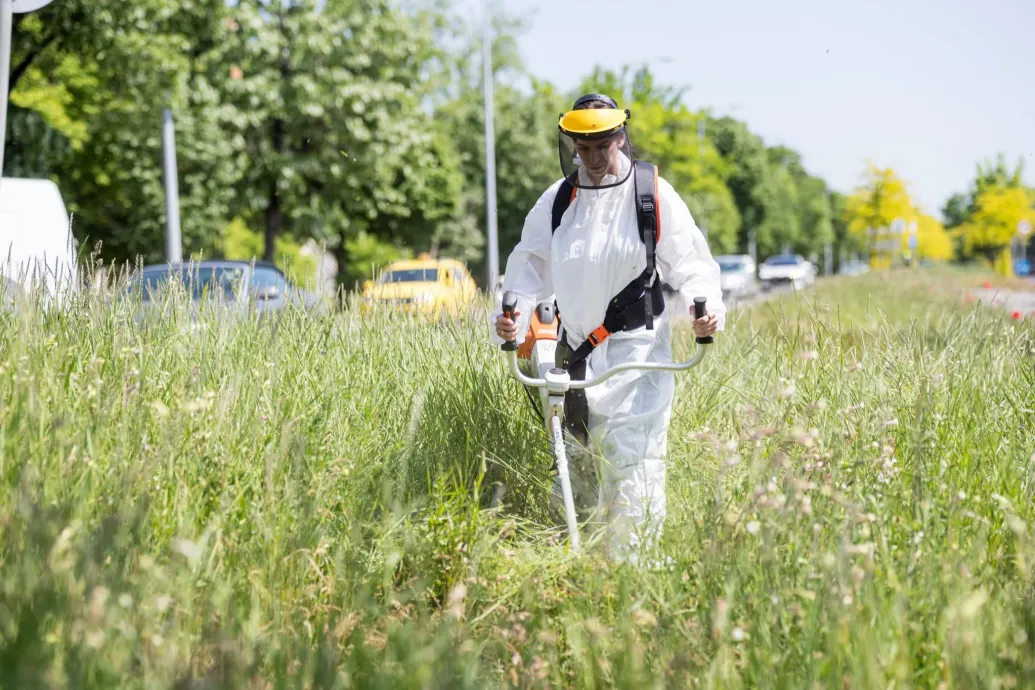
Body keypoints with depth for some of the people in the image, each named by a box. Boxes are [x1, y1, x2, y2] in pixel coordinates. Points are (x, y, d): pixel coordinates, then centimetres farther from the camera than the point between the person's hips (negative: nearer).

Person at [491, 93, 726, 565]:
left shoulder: (654, 194, -3)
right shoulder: (556, 200, 7)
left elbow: (690, 261, 0)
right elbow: (531, 265, 12)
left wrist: (707, 306, -18)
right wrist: (513, 315, -5)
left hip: (636, 353, -4)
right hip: (575, 351, 4)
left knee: (632, 463, -12)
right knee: (578, 462, 12)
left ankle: (632, 569, -8)